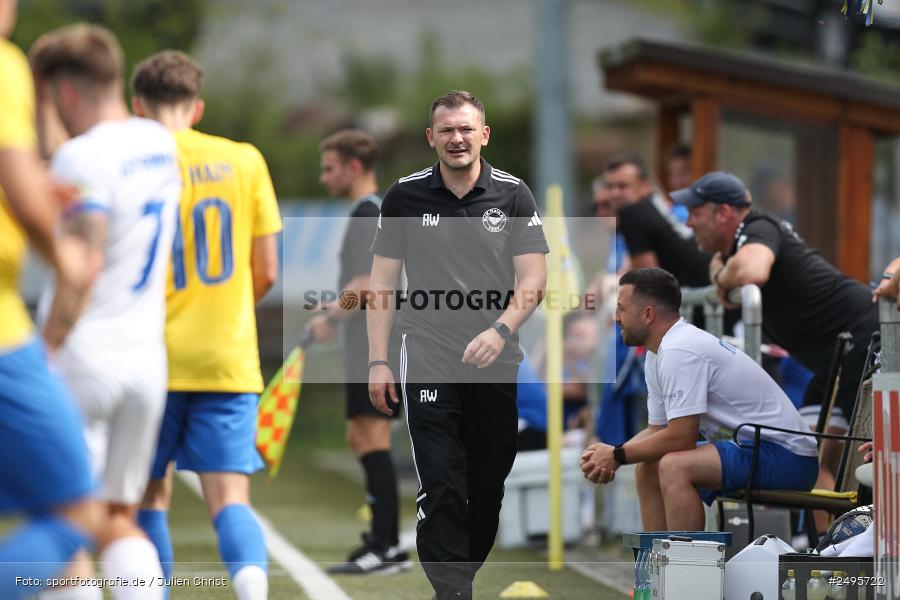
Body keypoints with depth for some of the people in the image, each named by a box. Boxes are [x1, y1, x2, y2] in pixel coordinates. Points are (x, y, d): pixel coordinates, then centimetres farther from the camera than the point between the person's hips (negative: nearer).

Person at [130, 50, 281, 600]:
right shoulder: (244, 159, 5)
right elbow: (267, 272, 7)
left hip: (156, 356, -1)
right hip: (229, 359, 2)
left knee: (152, 494, 14)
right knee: (229, 496, -4)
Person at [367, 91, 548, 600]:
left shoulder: (513, 195, 1)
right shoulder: (405, 196, 1)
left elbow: (533, 279, -3)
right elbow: (383, 282, 4)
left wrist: (500, 330, -20)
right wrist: (378, 361, -2)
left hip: (497, 363, 1)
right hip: (428, 361, -1)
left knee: (489, 484, 9)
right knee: (441, 486, -10)